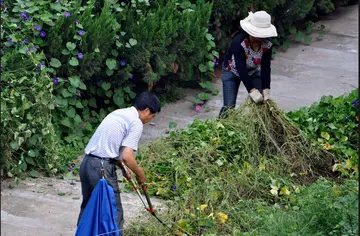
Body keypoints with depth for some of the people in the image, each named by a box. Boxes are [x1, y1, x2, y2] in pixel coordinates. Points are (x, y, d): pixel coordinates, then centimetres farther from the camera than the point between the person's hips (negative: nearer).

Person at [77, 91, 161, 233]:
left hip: (86, 163, 9)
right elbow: (126, 156, -15)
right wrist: (140, 174, 1)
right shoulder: (136, 123, -7)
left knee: (88, 206, 22)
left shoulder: (118, 113, 19)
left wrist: (123, 169, 25)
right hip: (102, 168, -9)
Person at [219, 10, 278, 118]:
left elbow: (265, 68, -18)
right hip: (233, 72, -4)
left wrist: (266, 89, -26)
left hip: (253, 72, 4)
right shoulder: (239, 42, -38)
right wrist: (252, 90, -44)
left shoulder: (267, 44, -23)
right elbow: (241, 69, -40)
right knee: (229, 106, -11)